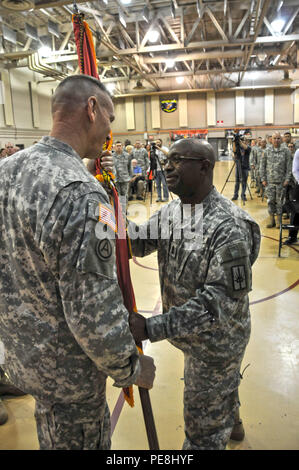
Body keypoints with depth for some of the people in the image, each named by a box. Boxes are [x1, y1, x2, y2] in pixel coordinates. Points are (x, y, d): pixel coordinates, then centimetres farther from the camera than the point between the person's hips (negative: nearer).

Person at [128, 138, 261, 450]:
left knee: (204, 429, 11)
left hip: (216, 342, -7)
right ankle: (230, 424, 62)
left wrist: (152, 328, -35)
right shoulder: (171, 210, -3)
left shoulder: (229, 225, -29)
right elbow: (139, 243, -4)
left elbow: (221, 300, -31)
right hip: (190, 332, 7)